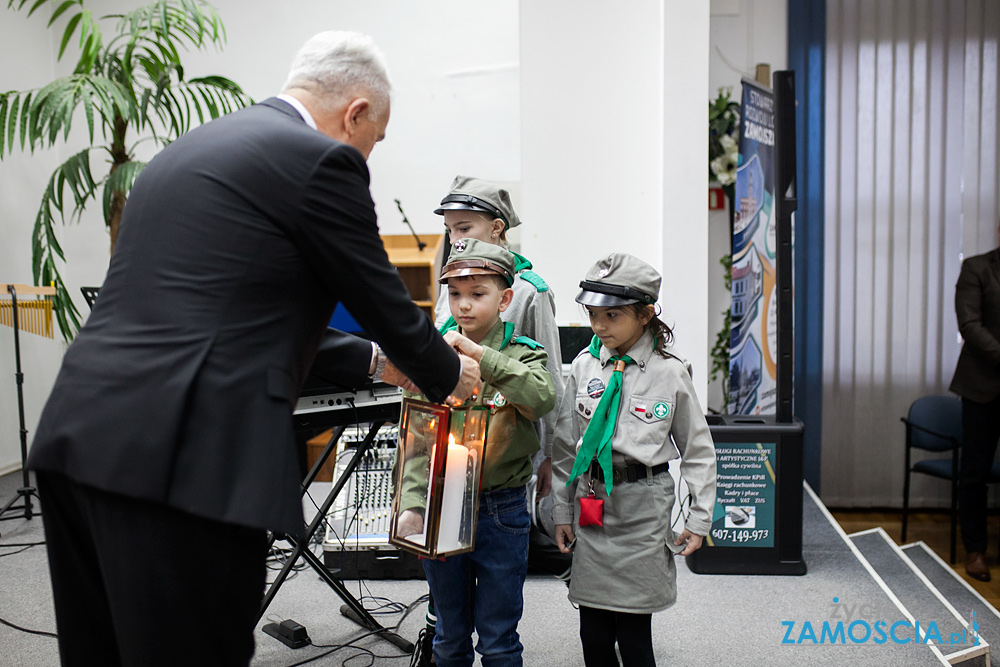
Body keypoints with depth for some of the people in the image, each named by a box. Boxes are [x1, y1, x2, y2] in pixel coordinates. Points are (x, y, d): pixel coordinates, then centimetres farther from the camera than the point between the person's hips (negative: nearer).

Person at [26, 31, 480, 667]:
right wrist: (449, 375, 23)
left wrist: (371, 359, 33)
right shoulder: (321, 159, -5)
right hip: (177, 458, -9)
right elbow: (386, 302, 3)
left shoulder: (186, 150, 22)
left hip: (80, 431, 10)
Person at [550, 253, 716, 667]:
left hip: (642, 507, -3)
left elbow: (698, 450, 2)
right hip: (590, 503, 3)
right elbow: (565, 444, 9)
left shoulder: (670, 373, -6)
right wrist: (561, 511, 10)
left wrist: (699, 519, 0)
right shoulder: (584, 367, 2)